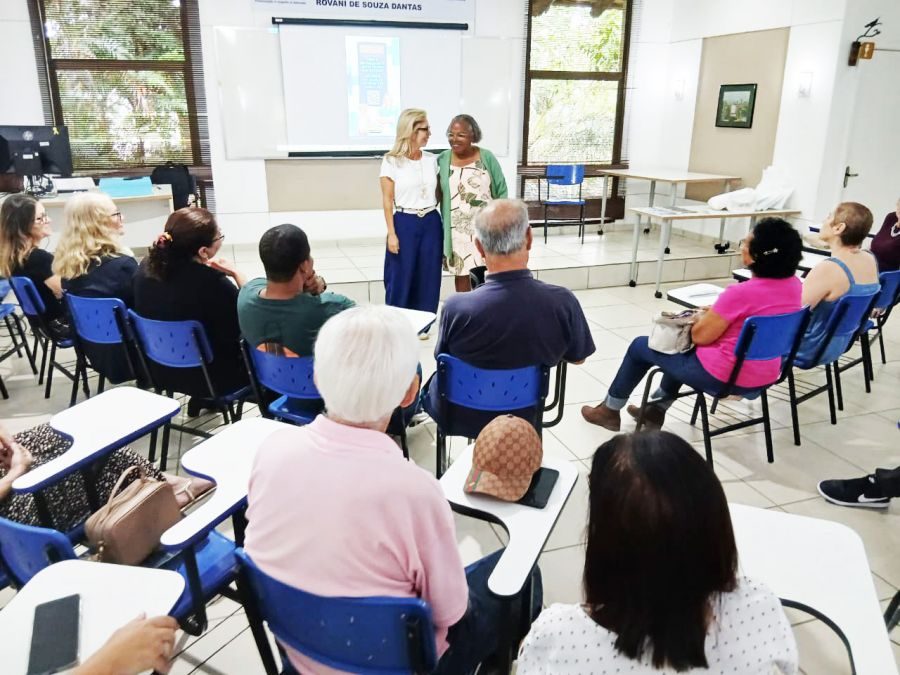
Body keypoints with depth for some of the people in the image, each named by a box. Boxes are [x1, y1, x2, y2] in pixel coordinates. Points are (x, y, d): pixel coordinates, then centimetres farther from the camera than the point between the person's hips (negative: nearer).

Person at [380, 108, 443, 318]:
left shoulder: (432, 160, 6)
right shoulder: (391, 162, -6)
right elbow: (387, 201, -6)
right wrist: (391, 233, -10)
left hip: (431, 224, 4)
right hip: (404, 224, -4)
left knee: (428, 279, 8)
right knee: (401, 279, 1)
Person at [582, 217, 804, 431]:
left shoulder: (741, 292, -28)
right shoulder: (793, 284, -4)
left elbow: (699, 336, -17)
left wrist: (702, 317, 3)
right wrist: (716, 314, 4)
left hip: (725, 377, -8)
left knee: (640, 346, 12)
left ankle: (610, 410, 32)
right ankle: (656, 409, 41)